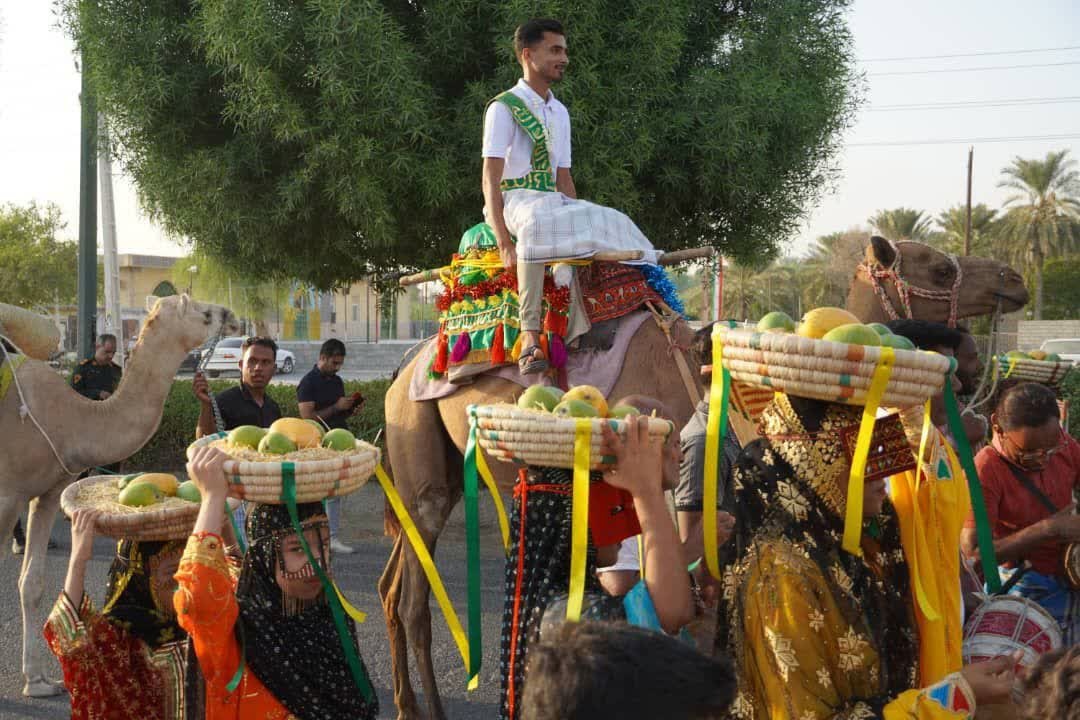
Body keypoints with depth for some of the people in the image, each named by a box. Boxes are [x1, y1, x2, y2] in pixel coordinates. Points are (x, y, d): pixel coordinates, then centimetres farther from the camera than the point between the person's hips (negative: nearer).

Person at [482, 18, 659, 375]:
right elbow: (491, 179, -11)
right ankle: (529, 335, -47)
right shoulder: (504, 108, -4)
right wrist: (504, 242, -22)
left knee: (615, 223, -12)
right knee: (536, 225, -40)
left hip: (553, 202, 8)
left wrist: (579, 215, 4)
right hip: (514, 200, -8)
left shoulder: (560, 113, 19)